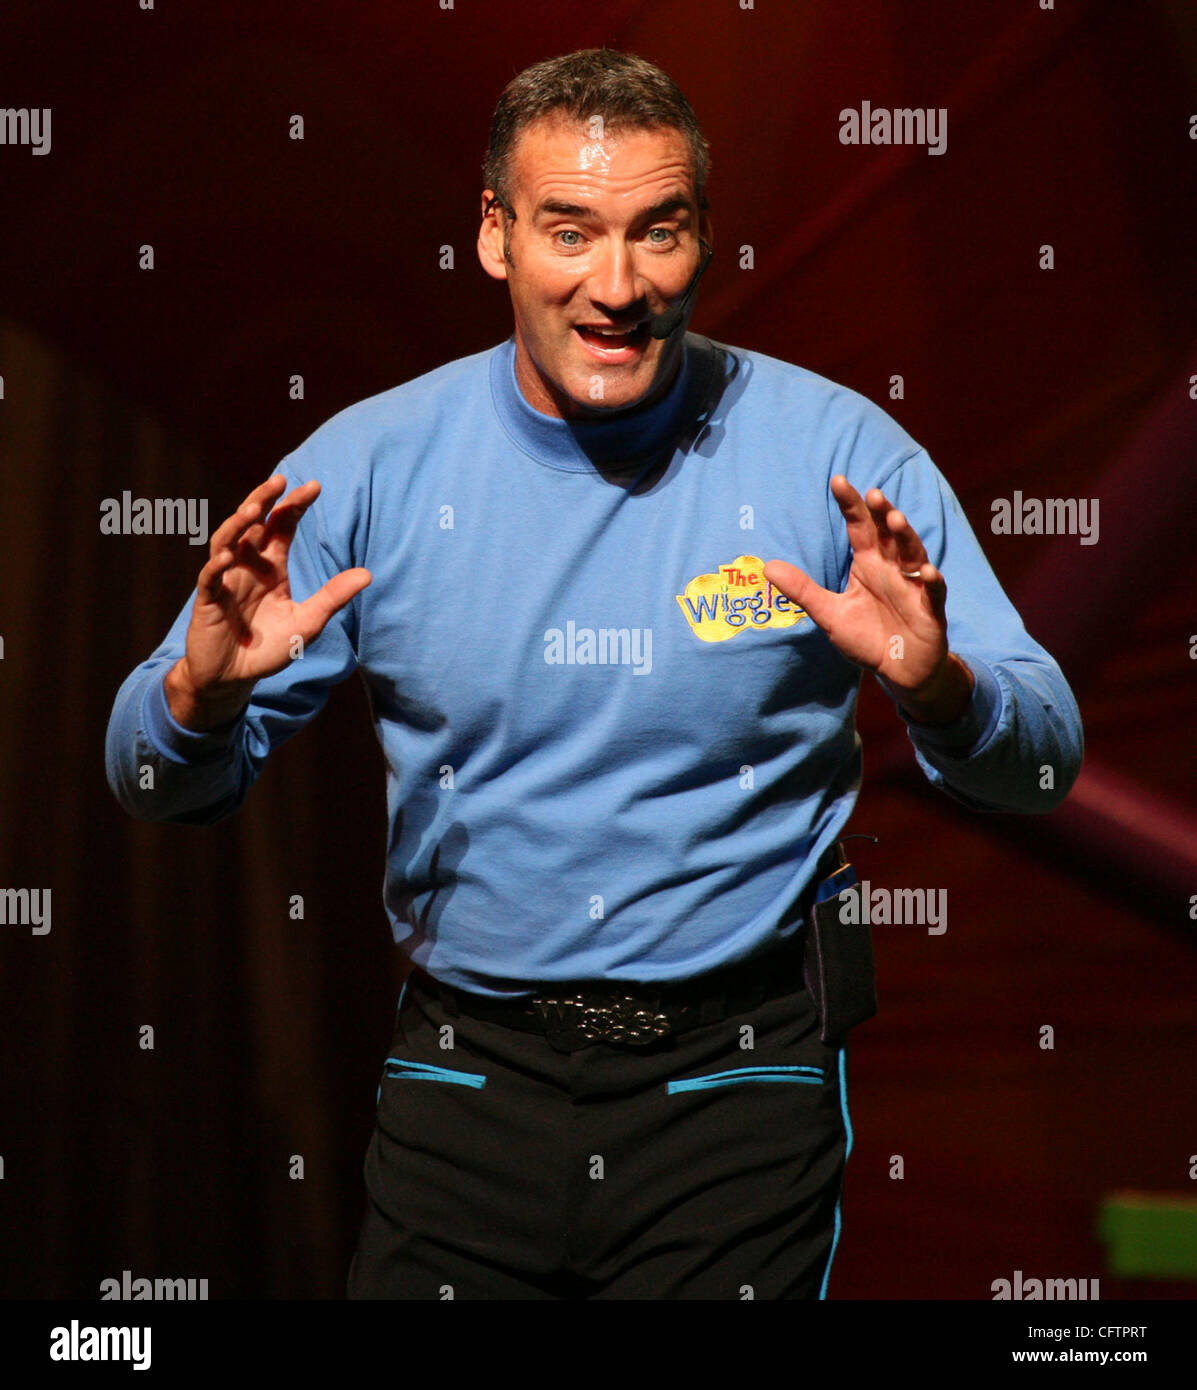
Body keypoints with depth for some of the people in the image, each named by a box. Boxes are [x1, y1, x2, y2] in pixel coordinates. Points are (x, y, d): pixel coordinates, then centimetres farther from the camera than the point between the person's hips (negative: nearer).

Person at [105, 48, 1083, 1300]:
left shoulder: (834, 456, -6)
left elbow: (1037, 764, -8)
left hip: (738, 1086, -1)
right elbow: (161, 789, -1)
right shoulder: (373, 465, -3)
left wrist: (938, 690, -30)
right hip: (465, 1084, 1)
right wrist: (204, 693, -24)